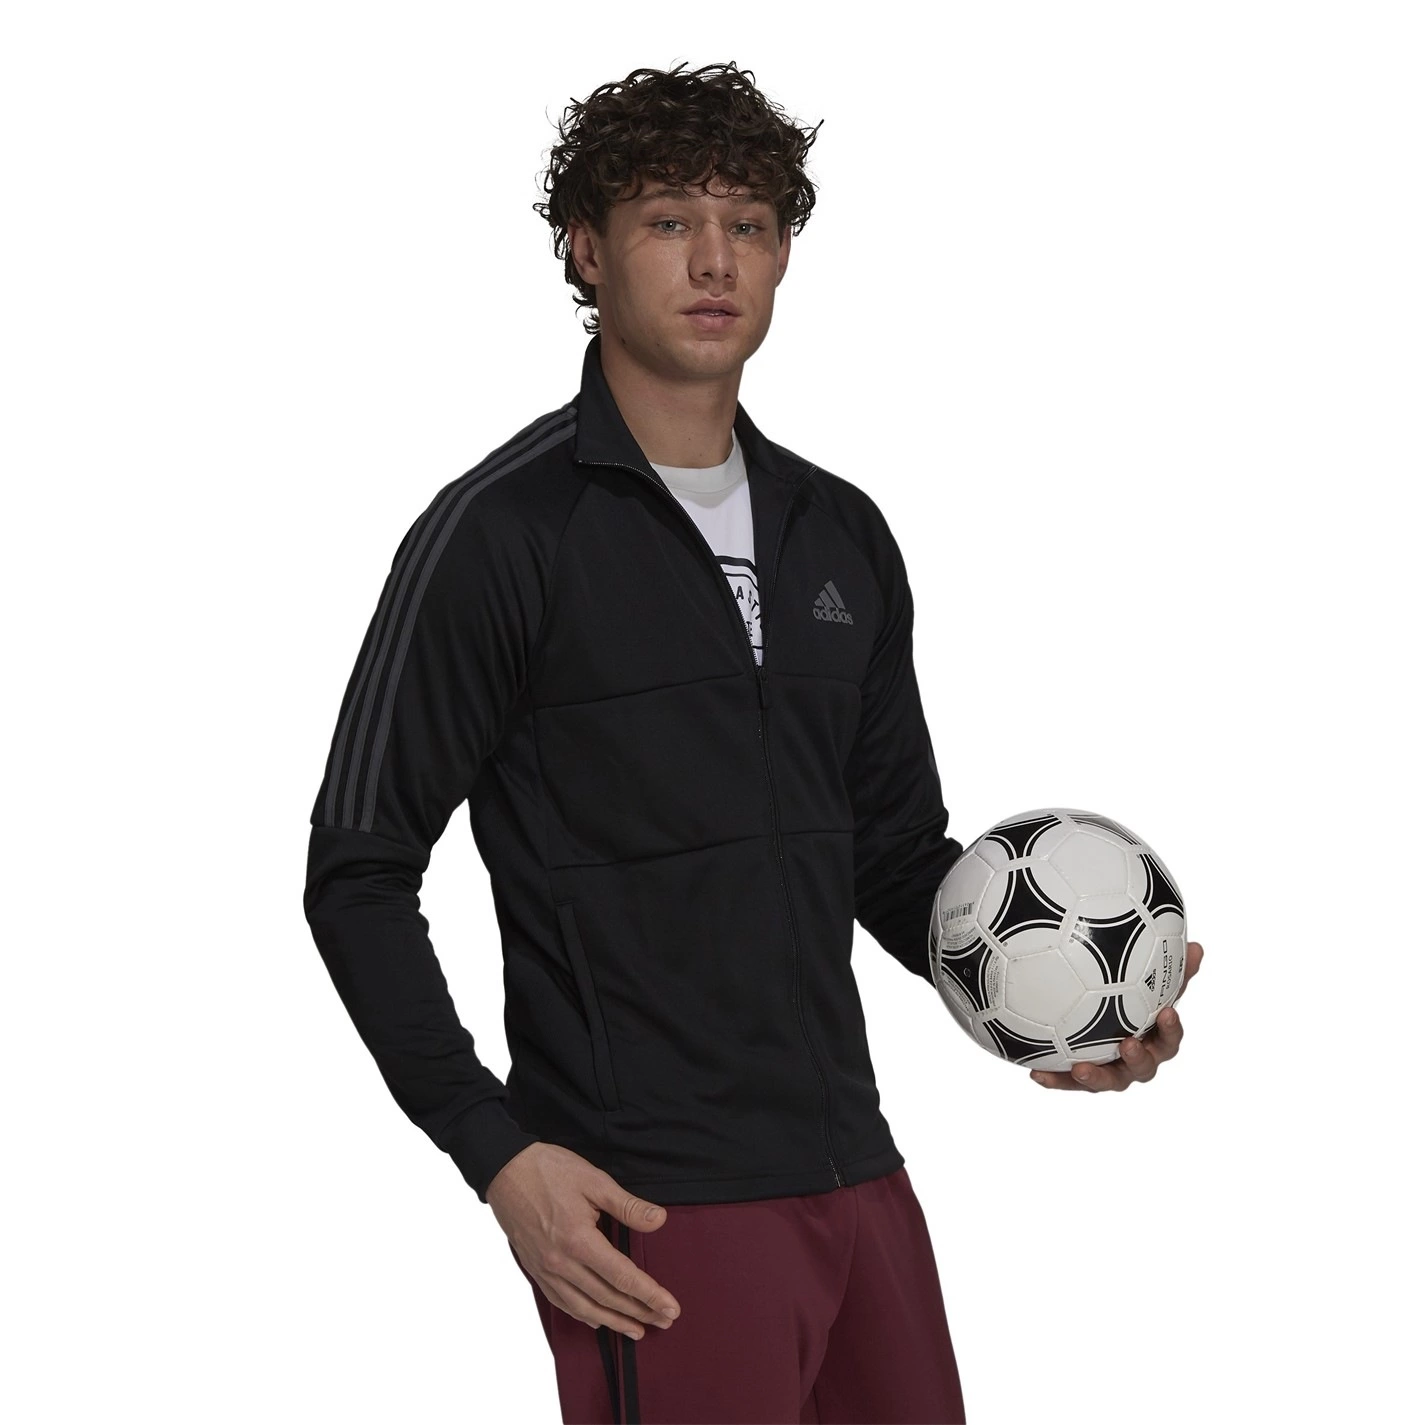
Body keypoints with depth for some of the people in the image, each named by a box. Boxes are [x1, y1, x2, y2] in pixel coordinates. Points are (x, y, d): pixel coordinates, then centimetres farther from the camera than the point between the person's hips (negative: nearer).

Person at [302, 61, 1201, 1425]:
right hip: (649, 1207, -6)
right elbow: (358, 874, -7)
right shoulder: (499, 532, -7)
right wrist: (498, 1152, -15)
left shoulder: (844, 535, 12)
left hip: (856, 1173, 7)